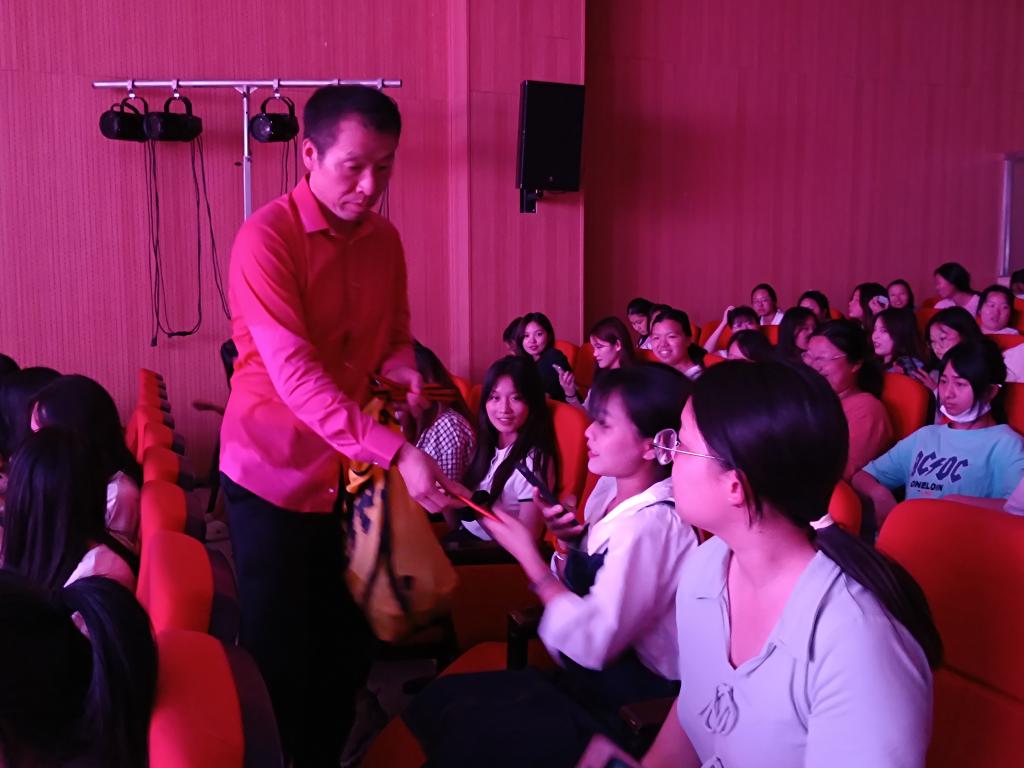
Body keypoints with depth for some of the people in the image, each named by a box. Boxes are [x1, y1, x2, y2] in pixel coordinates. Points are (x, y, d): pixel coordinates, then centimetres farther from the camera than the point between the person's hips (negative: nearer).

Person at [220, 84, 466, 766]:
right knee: (281, 655, 6)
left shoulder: (384, 239, 3)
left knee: (349, 646, 13)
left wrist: (401, 364, -9)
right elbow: (295, 373, -26)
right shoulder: (266, 238, -17)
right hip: (276, 475, -5)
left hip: (355, 472, 6)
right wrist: (397, 453, -34)